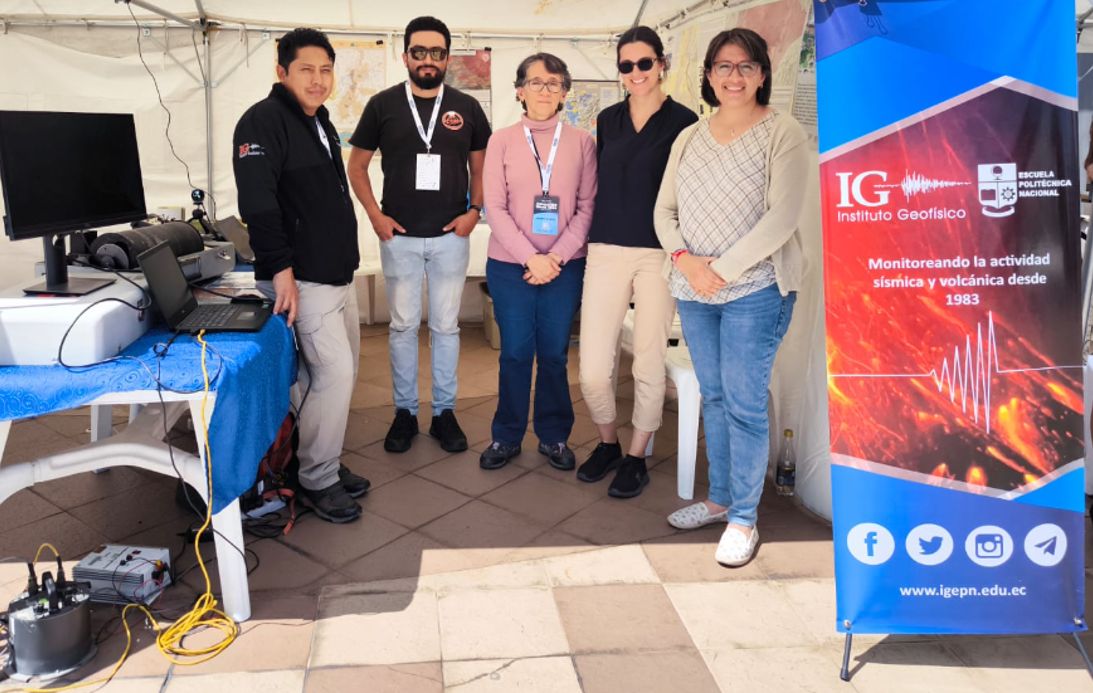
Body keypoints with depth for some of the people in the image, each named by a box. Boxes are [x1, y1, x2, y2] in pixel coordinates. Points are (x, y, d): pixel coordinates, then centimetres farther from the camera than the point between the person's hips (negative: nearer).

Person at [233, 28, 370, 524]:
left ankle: (326, 462, 26)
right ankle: (317, 480, 3)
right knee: (334, 371, -11)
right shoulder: (264, 121, -12)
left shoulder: (319, 122, 16)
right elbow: (256, 201, -22)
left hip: (338, 273, 9)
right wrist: (280, 268, -25)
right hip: (302, 278, -9)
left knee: (340, 370, 13)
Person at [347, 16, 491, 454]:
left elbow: (481, 166, 13)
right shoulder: (383, 105, 1)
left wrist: (474, 211, -1)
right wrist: (375, 215, -3)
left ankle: (444, 412, 18)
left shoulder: (467, 108, 4)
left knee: (446, 325, 7)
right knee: (403, 325, 7)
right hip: (399, 236, 0)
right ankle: (404, 412, 18)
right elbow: (357, 165, 7)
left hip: (451, 237, 1)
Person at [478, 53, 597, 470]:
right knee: (515, 352, 5)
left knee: (554, 353, 7)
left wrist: (557, 256, -11)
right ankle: (506, 437, 20)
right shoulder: (501, 141, 2)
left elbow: (587, 206, 0)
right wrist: (531, 258, -12)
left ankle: (554, 436, 22)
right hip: (510, 264, 0)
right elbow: (495, 208, -3)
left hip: (565, 266, 0)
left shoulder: (582, 142, 3)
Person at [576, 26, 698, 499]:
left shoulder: (682, 121, 0)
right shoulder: (608, 120, 12)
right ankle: (608, 443, 25)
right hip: (606, 253, 3)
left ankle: (636, 457, 23)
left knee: (648, 364, 4)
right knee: (592, 370, -2)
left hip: (658, 256, -3)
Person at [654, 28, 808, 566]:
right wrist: (685, 261, -9)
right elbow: (664, 210, 10)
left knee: (745, 403, -2)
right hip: (692, 291, 5)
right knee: (712, 396, 14)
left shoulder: (783, 134, -5)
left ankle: (744, 517, 11)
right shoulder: (689, 138, 11)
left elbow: (781, 218, -14)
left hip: (755, 289, -5)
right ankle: (719, 499, 28)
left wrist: (722, 270, -16)